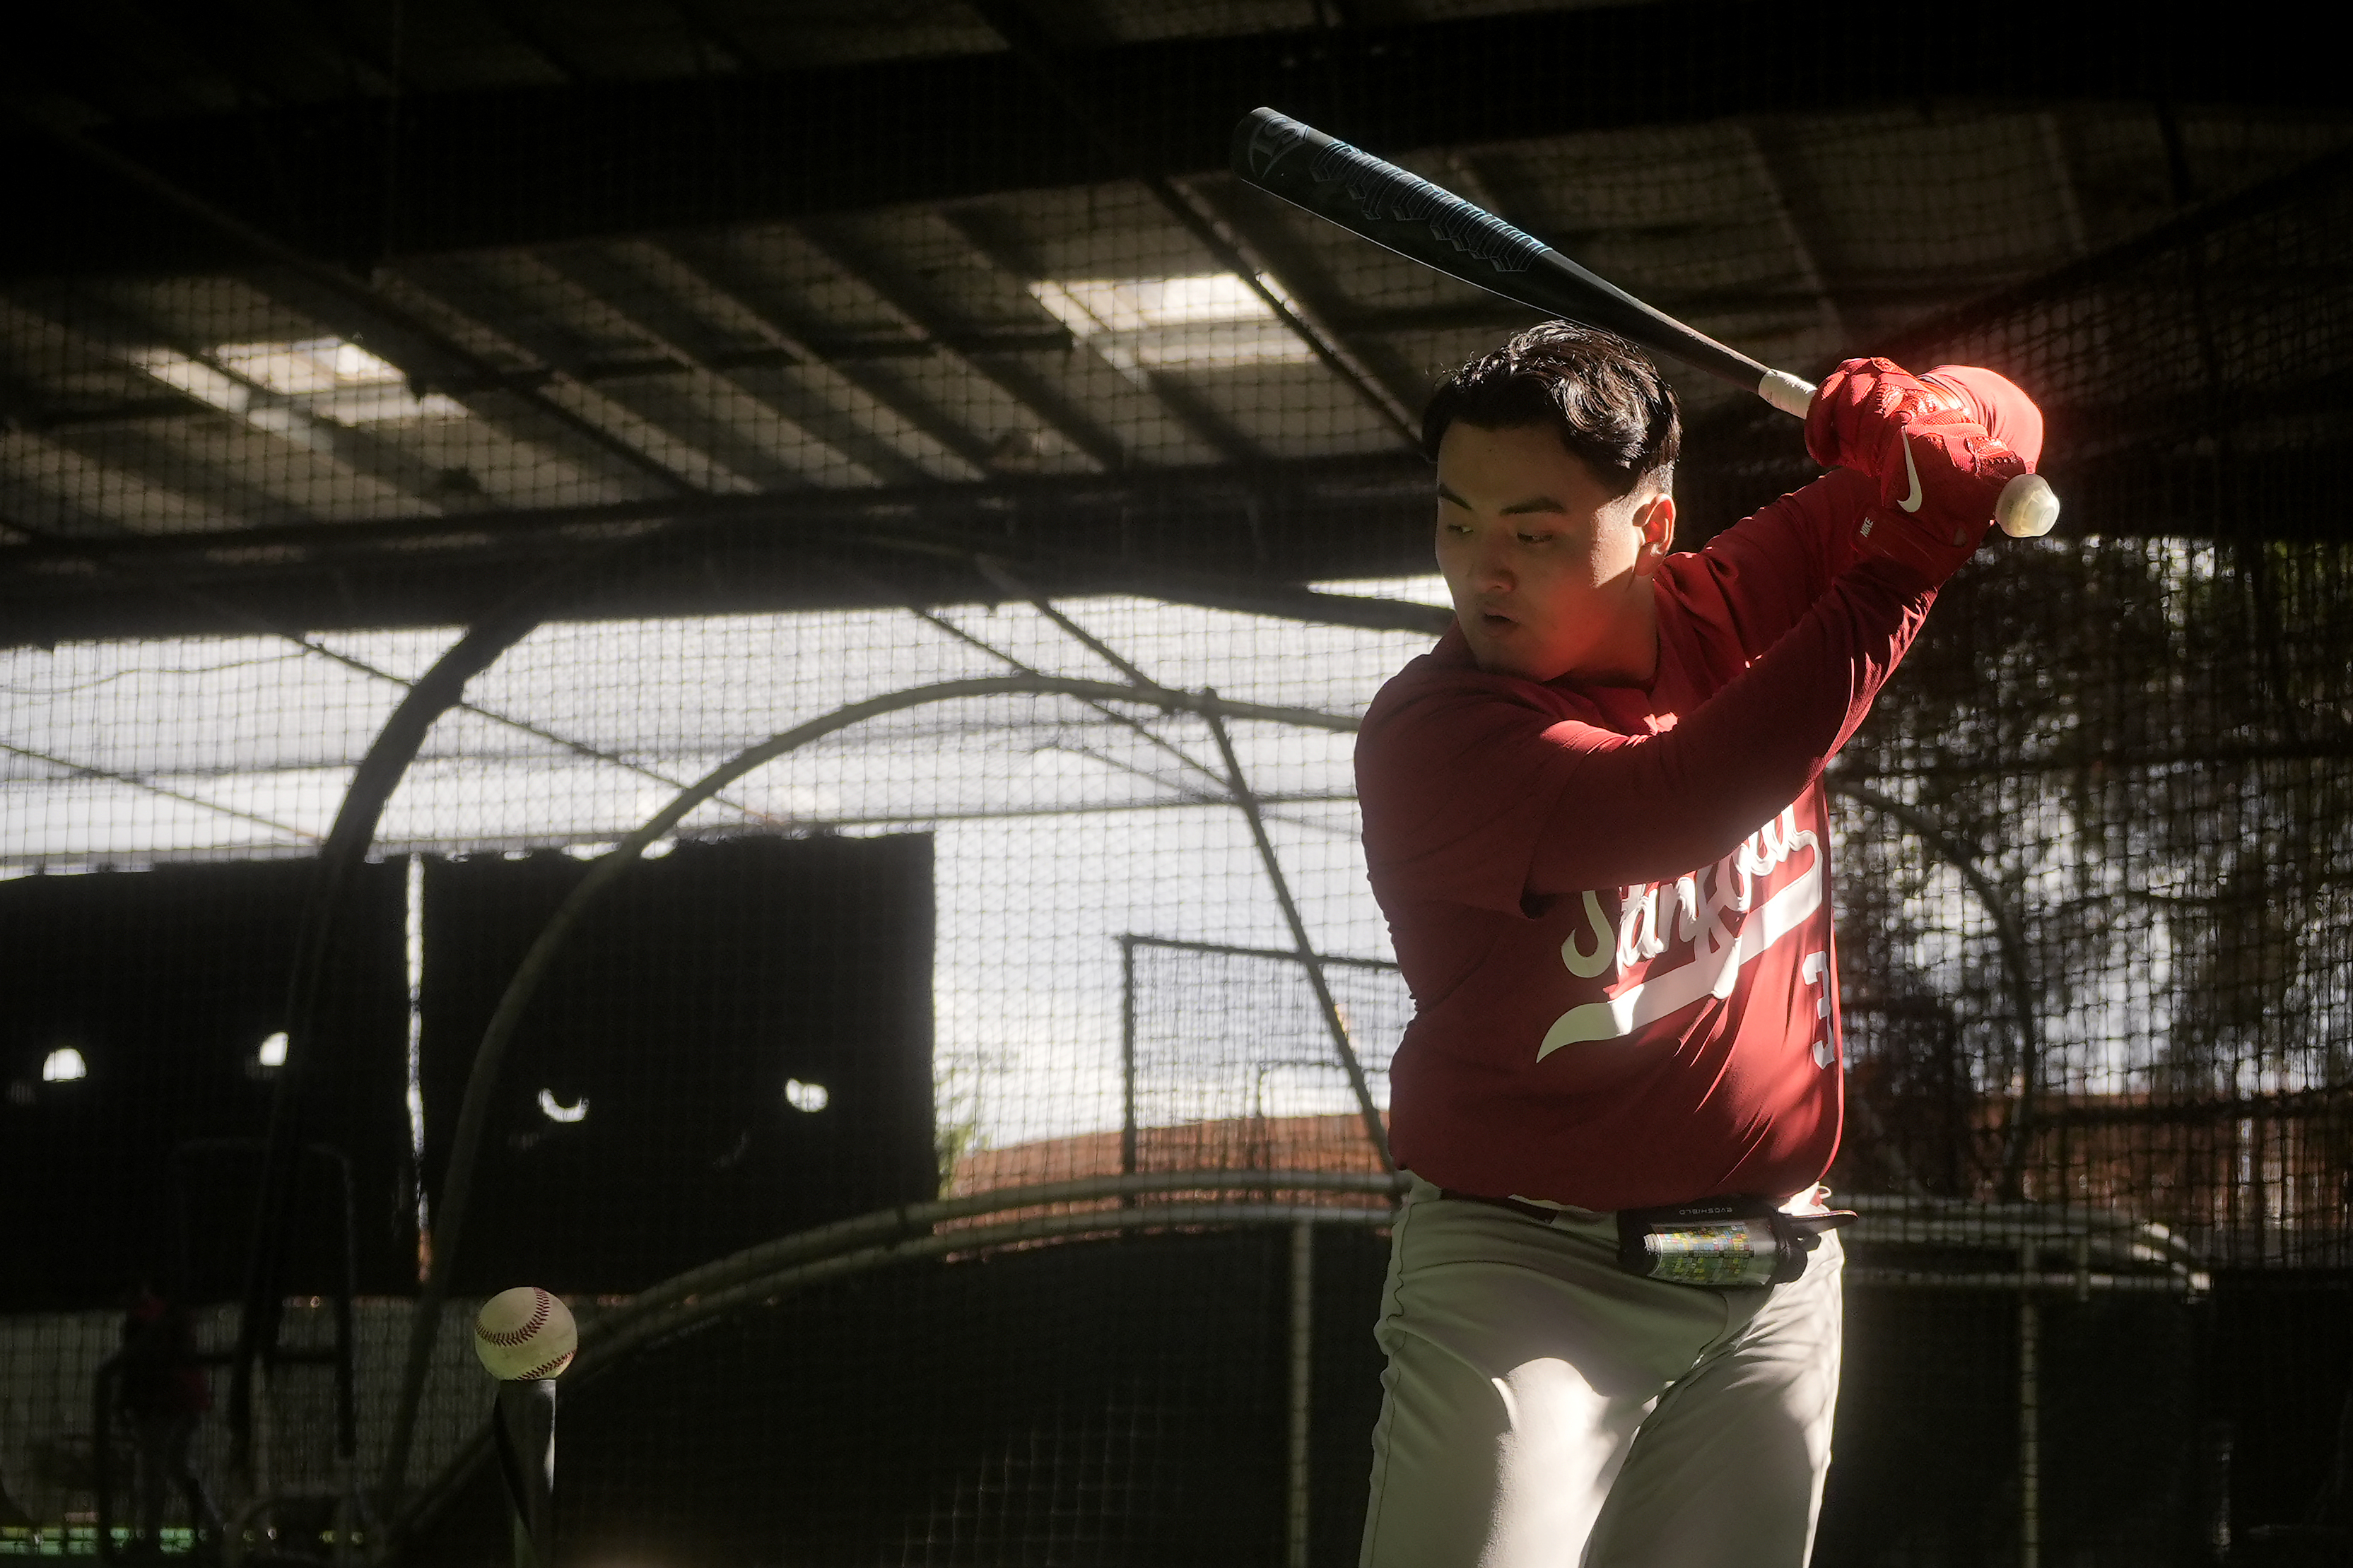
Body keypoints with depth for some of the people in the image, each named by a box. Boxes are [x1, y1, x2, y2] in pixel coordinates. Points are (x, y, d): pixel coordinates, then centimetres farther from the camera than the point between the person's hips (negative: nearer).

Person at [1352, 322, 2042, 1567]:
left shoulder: (1736, 614, 4)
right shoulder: (1426, 732, -13)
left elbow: (2001, 425, 12)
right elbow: (1670, 808, -30)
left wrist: (1923, 419, -15)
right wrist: (1900, 565, -23)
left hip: (1772, 1289, 5)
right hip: (1521, 1272, -5)